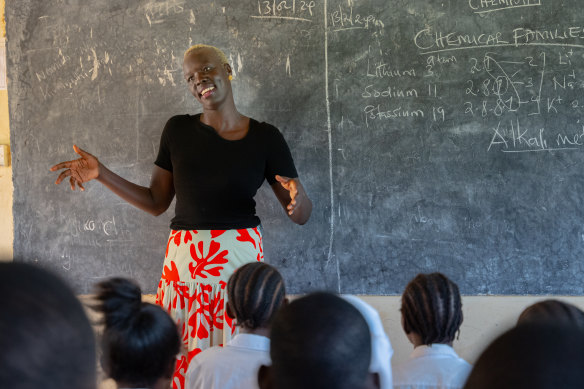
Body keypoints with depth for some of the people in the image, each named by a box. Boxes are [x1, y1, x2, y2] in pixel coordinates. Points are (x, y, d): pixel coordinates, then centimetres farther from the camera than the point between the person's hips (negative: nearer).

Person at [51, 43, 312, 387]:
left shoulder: (265, 138, 0)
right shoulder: (179, 130, 6)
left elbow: (302, 216, 0)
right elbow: (156, 202, 11)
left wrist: (297, 194, -23)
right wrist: (101, 173, 2)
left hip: (241, 256, -2)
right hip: (184, 260, 2)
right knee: (179, 360, 2)